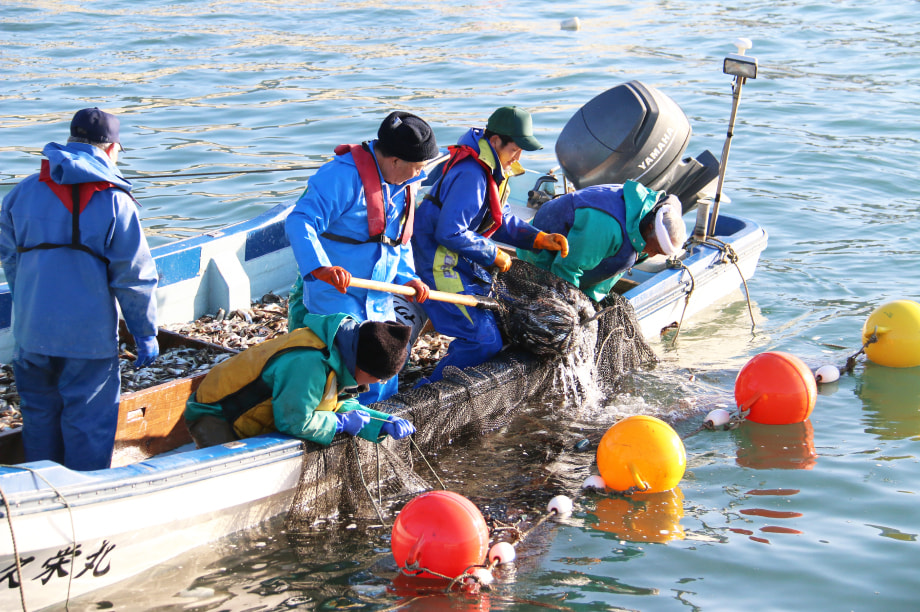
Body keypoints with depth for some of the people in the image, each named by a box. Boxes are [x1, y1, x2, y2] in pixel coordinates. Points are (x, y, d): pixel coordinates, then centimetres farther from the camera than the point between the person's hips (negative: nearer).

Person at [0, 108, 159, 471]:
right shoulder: (115, 201, -9)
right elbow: (134, 276, -8)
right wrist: (146, 333, 1)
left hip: (31, 332, 4)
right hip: (89, 335, -4)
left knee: (39, 414, 18)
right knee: (88, 421, 6)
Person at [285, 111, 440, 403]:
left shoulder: (405, 185, 10)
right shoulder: (344, 175, -19)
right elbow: (299, 222, -28)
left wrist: (407, 278, 8)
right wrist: (320, 267, -43)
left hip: (379, 302, 8)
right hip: (335, 296, -8)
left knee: (383, 388, 10)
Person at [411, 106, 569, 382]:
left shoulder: (493, 170, 9)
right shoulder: (471, 175, -25)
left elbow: (500, 220, 17)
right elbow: (449, 233, -28)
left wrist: (540, 238, 2)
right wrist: (494, 255, -17)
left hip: (463, 265, 11)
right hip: (440, 266, -11)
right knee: (485, 341, -15)